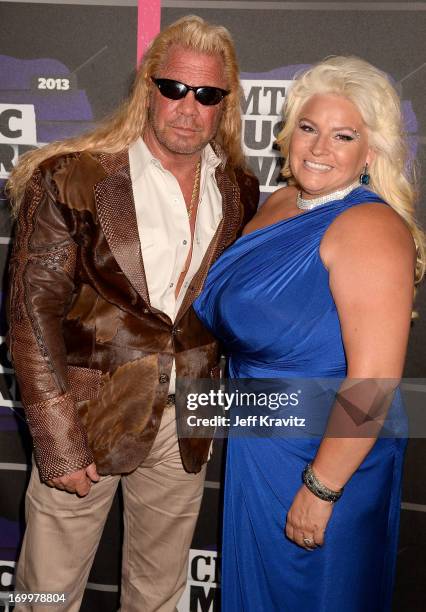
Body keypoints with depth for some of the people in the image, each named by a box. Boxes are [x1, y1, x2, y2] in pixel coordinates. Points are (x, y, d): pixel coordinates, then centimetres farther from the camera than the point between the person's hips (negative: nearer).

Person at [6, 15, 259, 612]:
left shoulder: (241, 191, 2)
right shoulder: (70, 180, -11)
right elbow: (33, 314, -12)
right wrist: (58, 442, -14)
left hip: (186, 426, 4)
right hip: (88, 418, -3)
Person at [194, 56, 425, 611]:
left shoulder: (370, 227, -23)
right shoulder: (281, 201, 3)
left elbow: (374, 383, -27)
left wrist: (320, 489, -22)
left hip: (324, 456, -7)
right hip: (258, 439, 8)